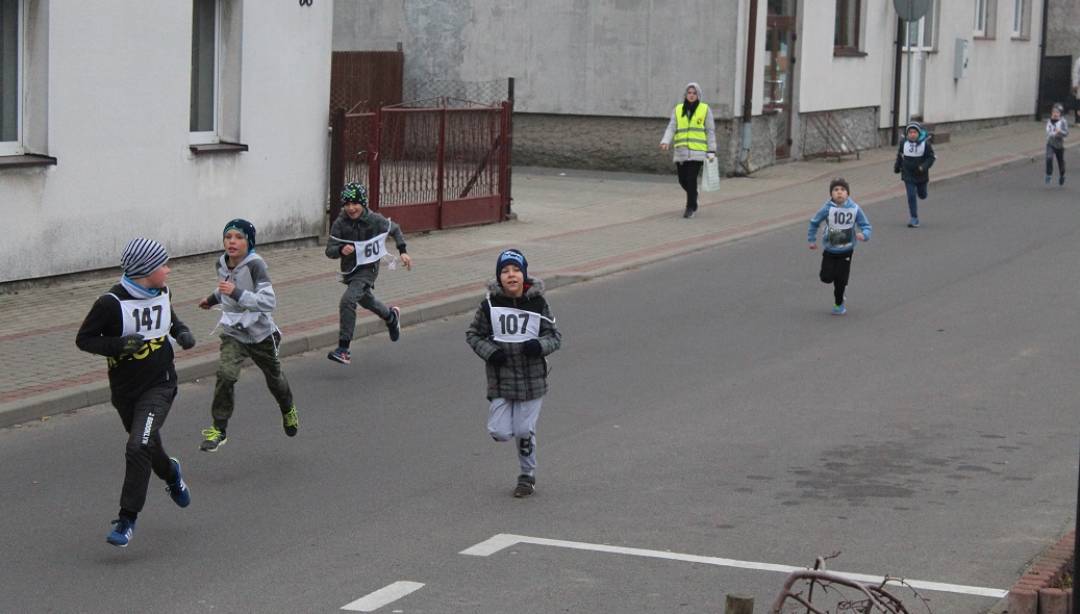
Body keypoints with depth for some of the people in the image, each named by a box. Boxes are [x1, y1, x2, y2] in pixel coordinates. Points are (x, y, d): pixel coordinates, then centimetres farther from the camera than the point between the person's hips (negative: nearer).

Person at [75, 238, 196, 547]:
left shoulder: (162, 293, 1)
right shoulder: (111, 303, -17)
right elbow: (84, 339, -13)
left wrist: (182, 331, 3)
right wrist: (119, 344, -26)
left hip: (160, 385, 1)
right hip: (124, 390, -1)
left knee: (139, 447, -17)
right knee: (147, 444, 18)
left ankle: (128, 518, -9)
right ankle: (171, 473, 54)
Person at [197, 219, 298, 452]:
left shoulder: (255, 265, -24)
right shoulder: (222, 263, -5)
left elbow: (269, 302, -33)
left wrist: (237, 293, -40)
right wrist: (213, 298, 14)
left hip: (261, 334, -3)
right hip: (233, 333, 3)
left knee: (274, 377, 20)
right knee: (225, 374, -21)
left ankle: (288, 410, 52)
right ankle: (219, 430, -12)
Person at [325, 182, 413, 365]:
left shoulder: (375, 220, -15)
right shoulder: (340, 224, -13)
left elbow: (395, 230, 5)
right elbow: (329, 251, -15)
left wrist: (402, 252, -1)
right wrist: (341, 250, -36)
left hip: (368, 269, -4)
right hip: (349, 270, 4)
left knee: (347, 301, -24)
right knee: (366, 301, 26)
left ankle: (344, 349, -22)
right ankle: (391, 316, 60)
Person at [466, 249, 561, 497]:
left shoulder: (538, 304, -4)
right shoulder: (490, 305, -4)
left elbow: (555, 337, 3)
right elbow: (473, 334, 6)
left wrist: (540, 345, -19)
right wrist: (489, 352, -12)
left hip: (531, 379, -1)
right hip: (500, 379, 1)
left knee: (524, 431, 3)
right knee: (499, 432, -6)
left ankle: (528, 476, 25)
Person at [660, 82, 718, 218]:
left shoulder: (705, 110, 2)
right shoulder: (678, 110, 9)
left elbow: (710, 131, 3)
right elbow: (671, 128, 2)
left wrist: (711, 151, -2)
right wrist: (665, 142, -16)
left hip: (697, 152, -3)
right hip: (681, 151, 3)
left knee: (691, 179, -11)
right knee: (683, 180, 8)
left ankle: (691, 207, 1)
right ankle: (693, 197, 37)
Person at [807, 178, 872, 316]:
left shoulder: (854, 209, -15)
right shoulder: (827, 209, -15)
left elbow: (866, 226, -8)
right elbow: (814, 223, 1)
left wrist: (863, 235, -29)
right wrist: (812, 240, 5)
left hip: (846, 251, -1)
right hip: (829, 249, 1)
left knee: (841, 280, 2)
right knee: (826, 278, -3)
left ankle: (839, 304, 25)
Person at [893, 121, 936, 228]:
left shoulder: (925, 144, -10)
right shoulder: (903, 143, -3)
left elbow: (931, 157, -7)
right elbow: (899, 155, 14)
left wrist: (924, 166, -22)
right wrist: (897, 167, 16)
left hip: (921, 175, 0)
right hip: (908, 175, 0)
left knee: (922, 195, 15)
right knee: (911, 196, -7)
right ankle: (914, 219, -2)